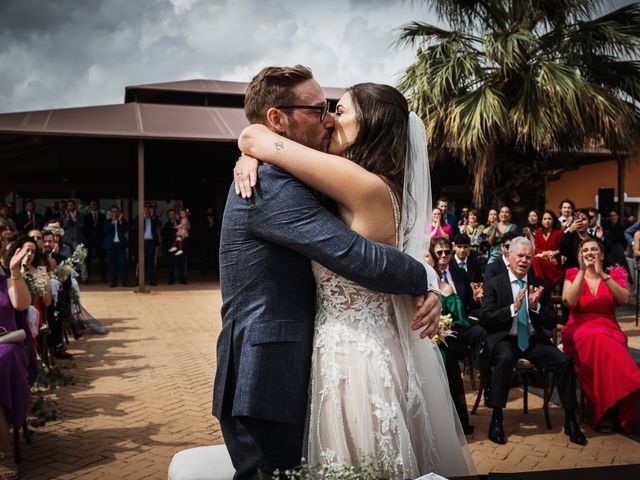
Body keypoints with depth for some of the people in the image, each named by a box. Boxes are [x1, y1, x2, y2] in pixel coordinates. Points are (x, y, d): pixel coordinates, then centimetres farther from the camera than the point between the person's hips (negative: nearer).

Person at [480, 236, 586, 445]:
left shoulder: (540, 285, 10)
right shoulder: (494, 284, 1)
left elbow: (552, 323, 7)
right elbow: (485, 319, -8)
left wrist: (535, 306, -13)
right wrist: (513, 308, -20)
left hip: (534, 340, 3)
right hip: (505, 340, -3)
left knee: (565, 361, -22)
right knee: (505, 359, -36)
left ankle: (570, 420, -5)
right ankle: (496, 419, -24)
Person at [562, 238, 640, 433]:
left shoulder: (614, 274, 16)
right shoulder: (573, 274, 13)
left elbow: (624, 299, -4)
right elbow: (569, 302, -7)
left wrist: (602, 275, -11)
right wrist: (582, 271, -8)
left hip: (609, 330, 1)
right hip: (579, 330, -1)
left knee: (600, 345, -37)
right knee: (596, 339, -37)